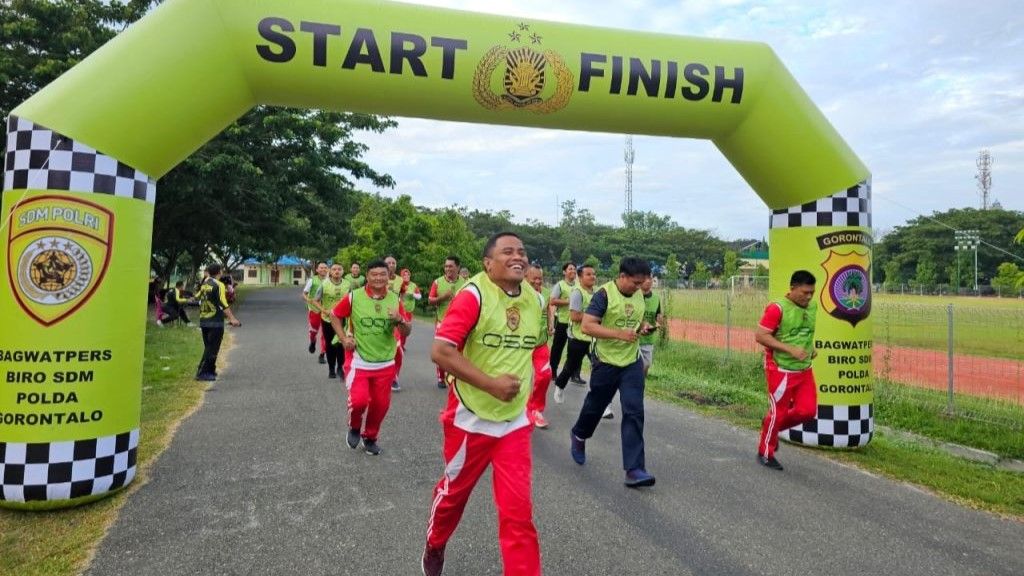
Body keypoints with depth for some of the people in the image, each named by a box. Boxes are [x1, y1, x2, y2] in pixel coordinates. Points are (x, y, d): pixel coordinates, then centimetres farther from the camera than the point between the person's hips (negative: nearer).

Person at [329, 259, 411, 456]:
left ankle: (370, 438, 33)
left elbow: (406, 332, 3)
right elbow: (334, 315, 7)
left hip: (385, 364, 3)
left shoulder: (395, 299, 0)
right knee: (359, 400, -17)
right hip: (358, 361, -3)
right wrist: (344, 338, -5)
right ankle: (354, 427, 17)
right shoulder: (354, 297, -7)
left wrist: (400, 320, -18)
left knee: (381, 404, 7)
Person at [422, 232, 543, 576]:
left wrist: (526, 378, 9)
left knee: (518, 509, 0)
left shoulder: (534, 300, 2)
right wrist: (492, 383, -26)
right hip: (471, 418, -4)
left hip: (515, 421, 4)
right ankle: (434, 547, 48)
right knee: (454, 491, 18)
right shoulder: (474, 295, -18)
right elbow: (440, 351, -25)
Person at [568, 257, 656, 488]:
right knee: (595, 406, 15)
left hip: (632, 362, 5)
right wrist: (619, 334, -29)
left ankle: (634, 470, -5)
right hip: (606, 362, -4)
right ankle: (578, 436, 46)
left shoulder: (639, 295, 4)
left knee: (634, 413, -5)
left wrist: (643, 327, -2)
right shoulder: (604, 294, -16)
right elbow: (586, 326, -22)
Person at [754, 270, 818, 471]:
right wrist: (790, 349, -24)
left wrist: (810, 348, 5)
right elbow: (760, 336, -20)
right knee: (778, 412, 3)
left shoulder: (812, 307, 7)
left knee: (808, 411, 0)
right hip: (781, 370, -7)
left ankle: (773, 426, 27)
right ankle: (765, 454, 22)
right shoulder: (777, 308, -17)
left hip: (804, 370, 7)